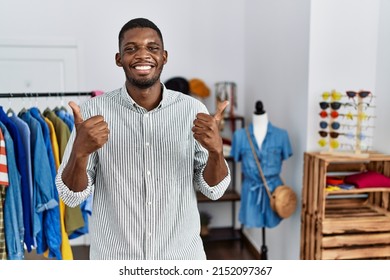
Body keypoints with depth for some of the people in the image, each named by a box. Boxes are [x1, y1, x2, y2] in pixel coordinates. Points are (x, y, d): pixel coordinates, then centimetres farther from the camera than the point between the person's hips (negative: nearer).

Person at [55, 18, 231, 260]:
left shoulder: (193, 110, -8)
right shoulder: (93, 111, -11)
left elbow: (213, 189, -6)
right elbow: (72, 195, -10)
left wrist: (216, 150, -24)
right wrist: (80, 152, -28)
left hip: (182, 254, 1)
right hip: (114, 256, 0)